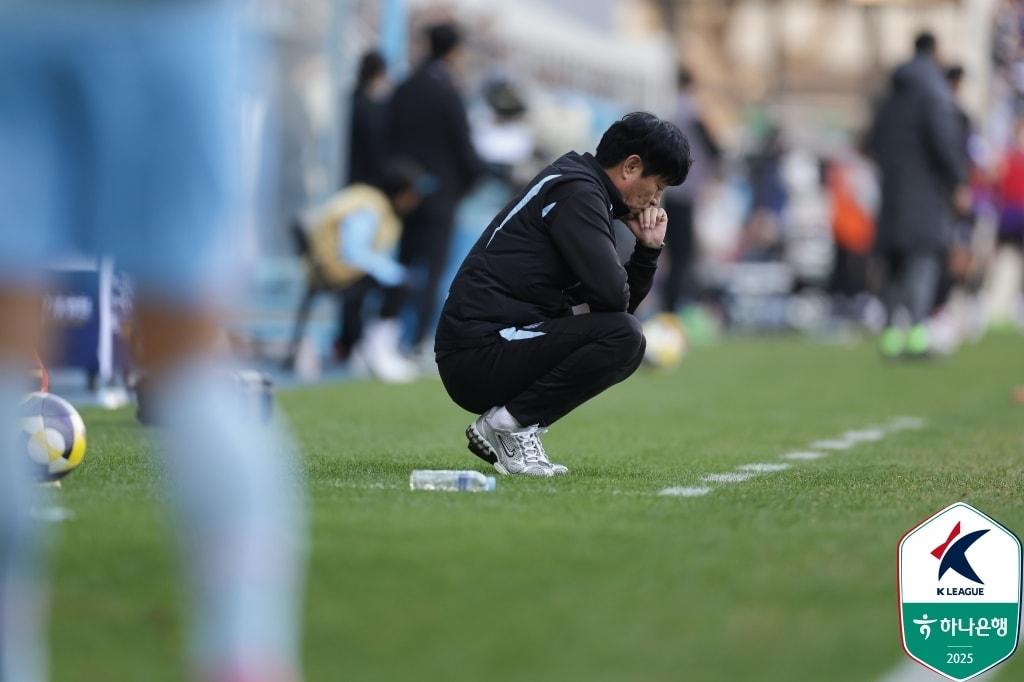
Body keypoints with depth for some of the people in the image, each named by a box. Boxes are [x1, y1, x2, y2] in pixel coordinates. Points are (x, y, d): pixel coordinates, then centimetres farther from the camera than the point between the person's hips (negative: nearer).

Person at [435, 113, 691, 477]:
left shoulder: (580, 187, 21)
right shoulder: (577, 191, -11)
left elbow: (625, 299, 24)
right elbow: (612, 294, -21)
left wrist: (649, 248, 11)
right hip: (478, 356, -10)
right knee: (623, 335, -21)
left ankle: (505, 427, 9)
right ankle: (507, 422, -9)